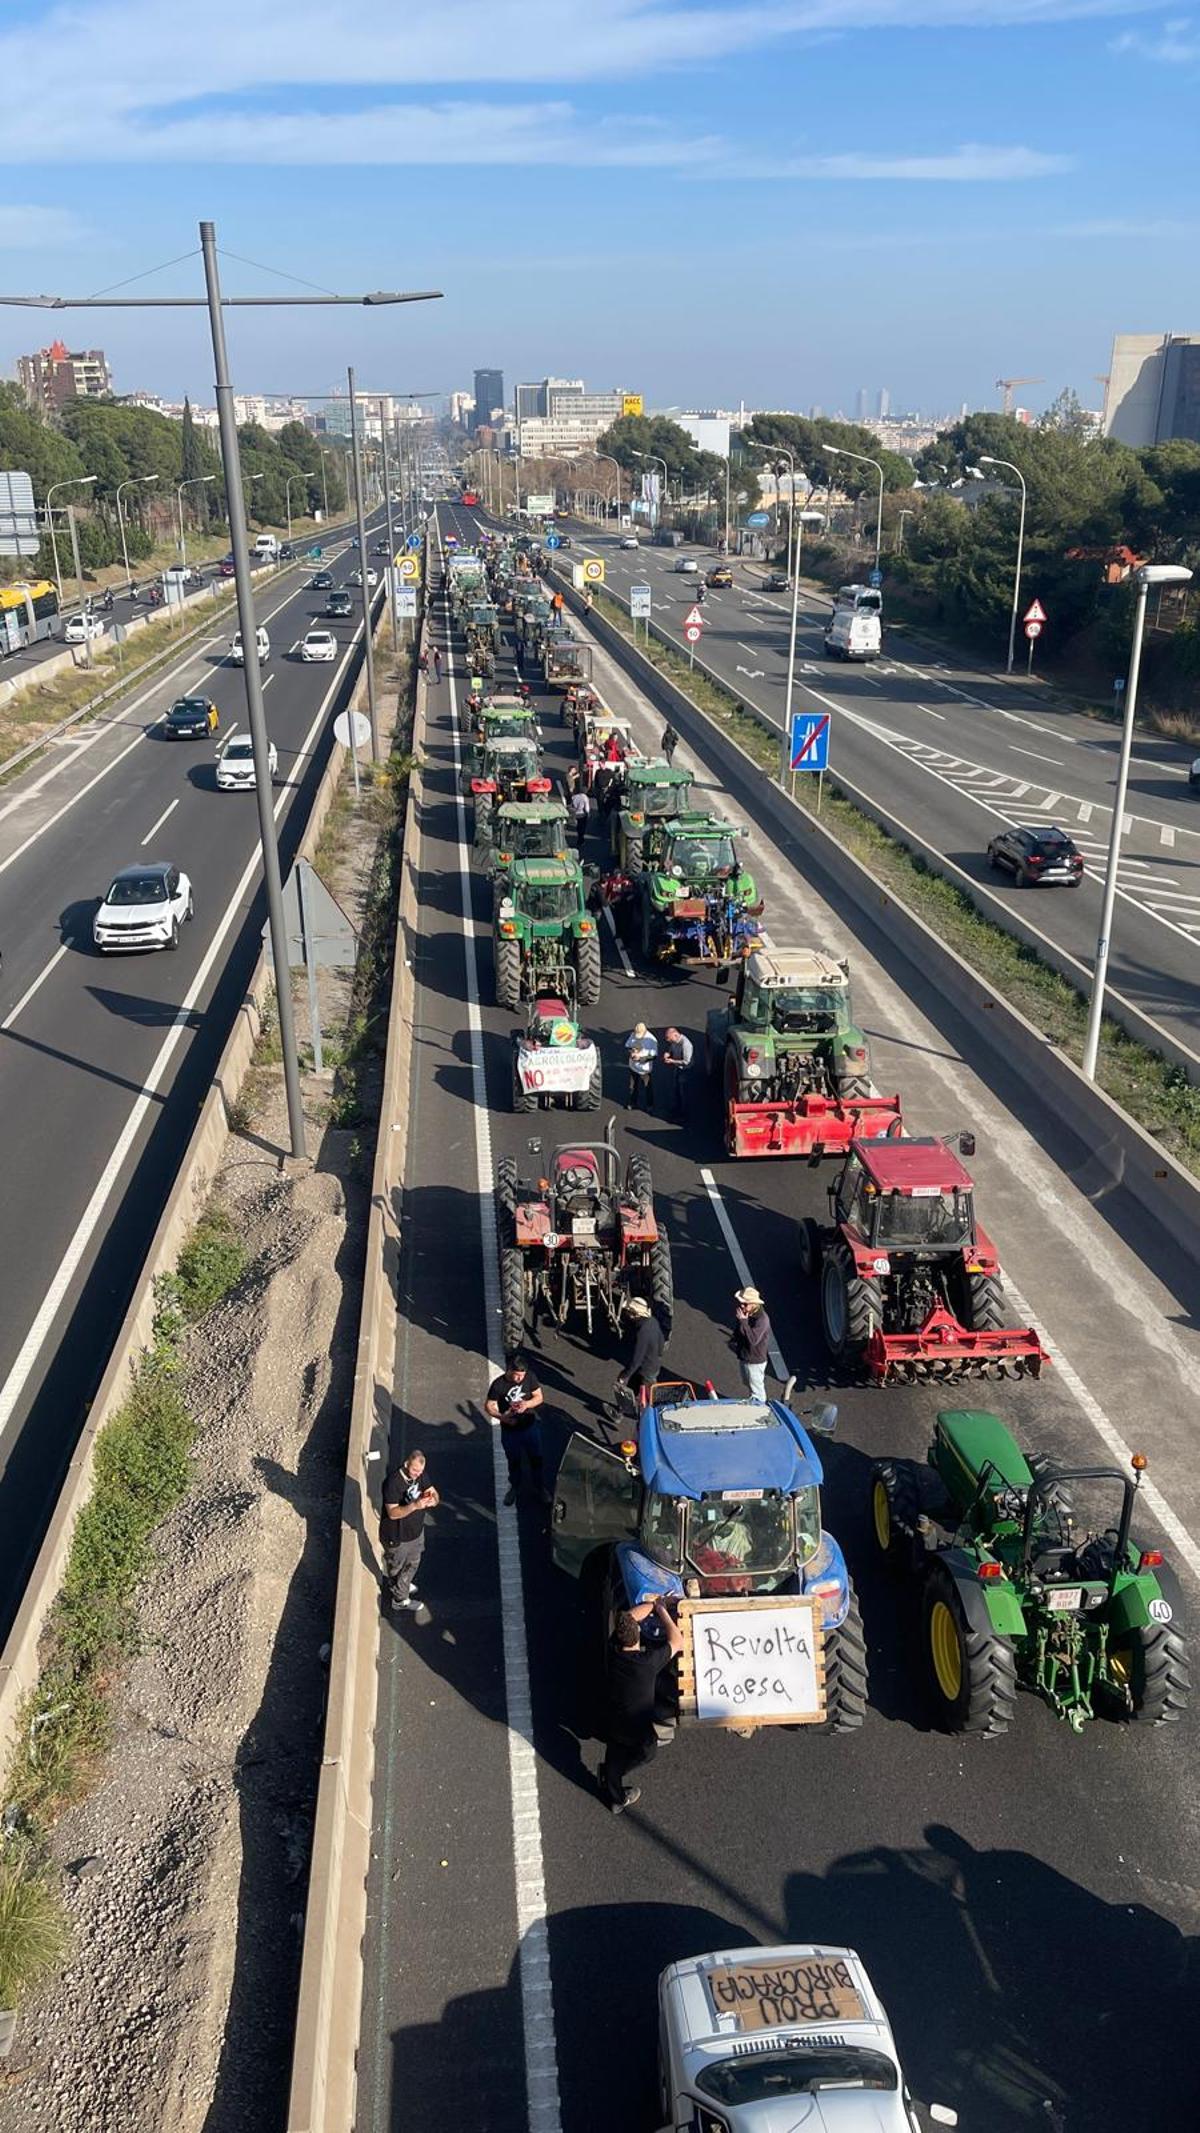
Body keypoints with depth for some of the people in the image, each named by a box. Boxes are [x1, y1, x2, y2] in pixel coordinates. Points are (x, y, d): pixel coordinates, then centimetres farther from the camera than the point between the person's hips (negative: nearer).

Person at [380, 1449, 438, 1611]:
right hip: (397, 1536, -7)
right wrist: (414, 1506, -46)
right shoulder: (393, 1482, -33)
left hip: (416, 1530, 7)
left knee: (413, 1563, 29)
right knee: (396, 1566, 18)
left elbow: (432, 1492, -4)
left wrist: (433, 1500, -28)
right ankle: (400, 1598, 40)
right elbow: (393, 1513, -33)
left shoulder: (420, 1474, -11)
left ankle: (403, 1585, 56)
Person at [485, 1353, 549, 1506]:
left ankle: (539, 1486, 46)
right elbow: (489, 1406, -14)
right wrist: (501, 1417, -31)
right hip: (510, 1431, -2)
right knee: (514, 1461, 20)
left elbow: (539, 1397, -7)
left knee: (536, 1459, 20)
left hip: (530, 1426, 2)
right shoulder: (498, 1385, -25)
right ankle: (513, 1486, 47)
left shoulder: (530, 1377, -18)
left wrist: (526, 1404, -26)